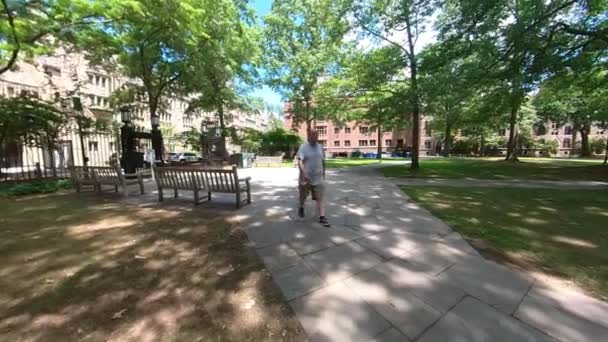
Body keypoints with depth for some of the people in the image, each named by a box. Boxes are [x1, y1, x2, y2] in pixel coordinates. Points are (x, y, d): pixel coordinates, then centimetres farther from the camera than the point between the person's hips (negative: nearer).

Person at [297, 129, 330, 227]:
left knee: (321, 197, -3)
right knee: (303, 196, 17)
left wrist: (323, 173, 19)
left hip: (318, 178, 3)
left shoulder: (320, 147, 6)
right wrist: (304, 173, -31)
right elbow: (299, 161, -19)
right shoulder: (303, 147, -9)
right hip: (306, 177, -3)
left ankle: (322, 217, 0)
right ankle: (301, 208, 45)